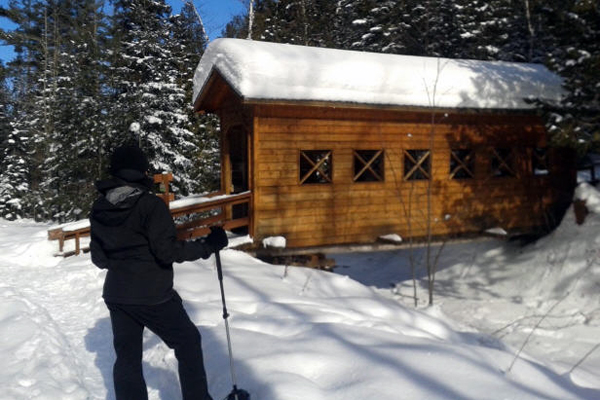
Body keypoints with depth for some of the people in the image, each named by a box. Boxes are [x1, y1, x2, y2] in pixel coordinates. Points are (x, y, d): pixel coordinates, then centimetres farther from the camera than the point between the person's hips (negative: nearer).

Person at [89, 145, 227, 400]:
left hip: (116, 295, 6)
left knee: (127, 356, 16)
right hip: (153, 295, -6)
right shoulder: (151, 204, -17)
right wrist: (208, 245, -10)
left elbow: (98, 258, 9)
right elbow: (168, 251, -20)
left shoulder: (99, 208, 3)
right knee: (188, 342, 13)